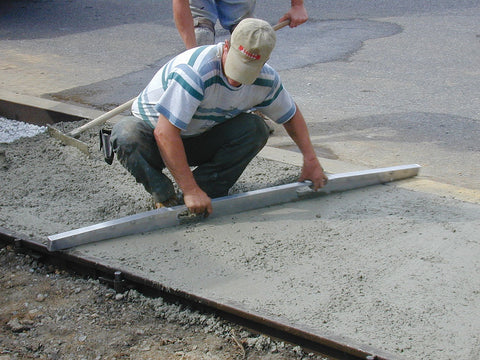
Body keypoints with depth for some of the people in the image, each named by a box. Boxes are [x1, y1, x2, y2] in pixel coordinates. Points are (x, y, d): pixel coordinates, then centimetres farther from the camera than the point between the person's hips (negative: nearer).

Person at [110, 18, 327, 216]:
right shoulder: (194, 71, -36)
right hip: (155, 138, -4)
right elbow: (164, 133, -39)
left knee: (256, 129, -20)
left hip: (199, 139, 5)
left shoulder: (266, 80, -14)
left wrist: (310, 160, 3)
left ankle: (206, 190, -10)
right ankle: (164, 197, -13)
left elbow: (291, 115, 7)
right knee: (126, 136, -38)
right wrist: (190, 190, -38)